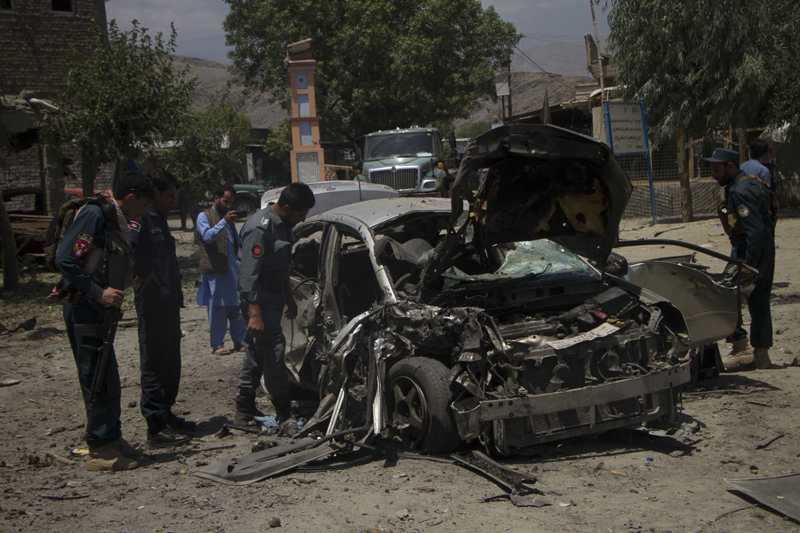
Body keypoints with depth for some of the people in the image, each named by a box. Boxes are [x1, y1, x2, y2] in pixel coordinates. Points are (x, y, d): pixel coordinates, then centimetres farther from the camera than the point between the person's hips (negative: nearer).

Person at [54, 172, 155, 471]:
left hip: (97, 308, 10)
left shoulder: (116, 221, 13)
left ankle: (112, 439, 26)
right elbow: (64, 259, -22)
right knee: (98, 378, -5)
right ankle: (100, 451, 3)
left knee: (108, 378, 15)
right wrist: (98, 292, -23)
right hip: (82, 308, -10)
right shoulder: (94, 214, -16)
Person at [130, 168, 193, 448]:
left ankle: (166, 414, 29)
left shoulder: (160, 220, 18)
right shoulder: (140, 220, -14)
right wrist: (145, 276, -22)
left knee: (171, 364, 17)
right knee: (154, 366, -5)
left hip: (169, 303, 10)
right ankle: (156, 428, 0)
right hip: (152, 306, -10)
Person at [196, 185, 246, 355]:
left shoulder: (229, 217, 21)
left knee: (237, 306, 6)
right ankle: (217, 345, 4)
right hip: (214, 270, -6)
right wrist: (224, 222, -27)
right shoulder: (204, 217, 0)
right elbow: (208, 236, -18)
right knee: (217, 308, -3)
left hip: (233, 269, 6)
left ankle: (238, 341, 15)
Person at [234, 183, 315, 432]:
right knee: (274, 348, -12)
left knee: (257, 350, 14)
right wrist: (254, 313, -29)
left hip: (274, 294, 10)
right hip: (259, 297, -10)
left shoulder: (282, 225, 11)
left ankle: (244, 408, 23)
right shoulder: (260, 228, -20)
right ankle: (284, 415, -7)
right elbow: (249, 273, -25)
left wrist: (288, 297, 27)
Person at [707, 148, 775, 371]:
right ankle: (761, 353, 18)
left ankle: (740, 349, -2)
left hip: (749, 250, -10)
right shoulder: (750, 183, 14)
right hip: (765, 249, 10)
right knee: (759, 301, 13)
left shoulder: (740, 191, -18)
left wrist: (749, 263, -25)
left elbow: (755, 229, -25)